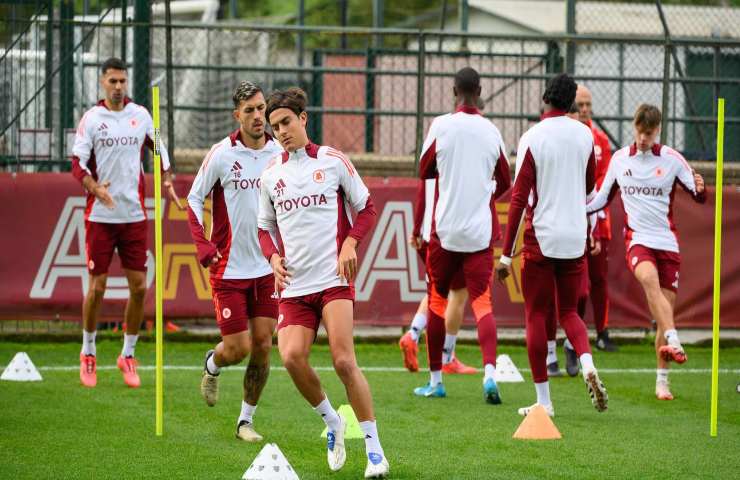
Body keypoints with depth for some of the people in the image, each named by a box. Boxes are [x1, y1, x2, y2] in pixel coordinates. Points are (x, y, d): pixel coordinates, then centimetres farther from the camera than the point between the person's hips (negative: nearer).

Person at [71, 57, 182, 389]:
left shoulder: (141, 115, 6)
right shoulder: (91, 119, -2)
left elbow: (158, 150, 19)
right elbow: (78, 163, -6)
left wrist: (167, 182, 4)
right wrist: (96, 188, -23)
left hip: (134, 214, 2)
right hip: (100, 215, -2)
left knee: (139, 286, -1)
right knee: (97, 287, -1)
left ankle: (128, 355, 13)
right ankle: (88, 353, 17)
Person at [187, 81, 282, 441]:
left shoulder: (279, 154, 2)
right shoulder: (221, 154, -8)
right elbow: (194, 199, 1)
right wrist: (203, 246, -8)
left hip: (267, 268, 3)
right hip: (229, 268, -3)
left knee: (262, 346, 0)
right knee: (238, 348, -5)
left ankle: (246, 420, 15)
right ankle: (212, 366, 31)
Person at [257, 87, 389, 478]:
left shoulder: (333, 161, 1)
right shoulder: (271, 175, 11)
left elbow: (366, 207, 8)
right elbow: (265, 227, 22)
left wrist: (350, 243, -8)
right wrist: (273, 257, 2)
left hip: (334, 280, -4)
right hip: (293, 285, 4)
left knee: (344, 361, -14)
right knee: (291, 356, -16)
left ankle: (374, 448, -6)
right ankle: (331, 421, 10)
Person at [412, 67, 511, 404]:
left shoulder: (441, 126, -6)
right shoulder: (491, 131, 2)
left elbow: (424, 171, 7)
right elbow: (504, 183, 12)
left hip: (445, 228, -1)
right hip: (481, 231, 1)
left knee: (437, 300, 12)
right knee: (482, 302, -3)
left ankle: (435, 379, 17)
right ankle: (489, 373, -23)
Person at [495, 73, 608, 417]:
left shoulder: (532, 138, -9)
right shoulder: (585, 135, 3)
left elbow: (519, 198, -11)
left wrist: (506, 253, -9)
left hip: (540, 237, -4)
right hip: (575, 237, 4)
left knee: (536, 316, 4)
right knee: (569, 311, 16)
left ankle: (543, 399, 3)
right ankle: (587, 362, -13)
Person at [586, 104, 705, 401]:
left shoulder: (672, 159, 2)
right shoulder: (619, 159, 8)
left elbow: (699, 197, 3)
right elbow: (604, 198, 21)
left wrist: (700, 189, -20)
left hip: (668, 242, 0)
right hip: (637, 240, 0)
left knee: (666, 308, -2)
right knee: (649, 278, -34)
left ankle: (662, 381, 11)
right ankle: (673, 342, -48)